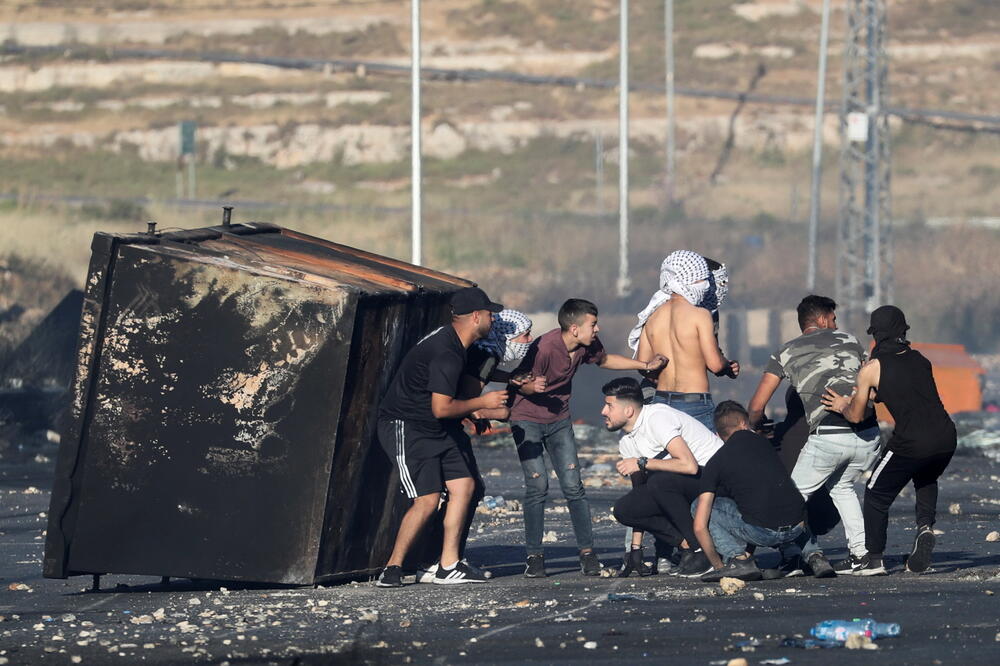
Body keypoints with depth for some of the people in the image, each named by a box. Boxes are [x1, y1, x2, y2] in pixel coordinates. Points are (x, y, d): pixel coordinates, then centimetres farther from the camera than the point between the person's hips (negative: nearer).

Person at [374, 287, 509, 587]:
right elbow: (441, 408, -24)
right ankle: (392, 568, -6)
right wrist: (482, 402, -12)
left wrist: (466, 413, 18)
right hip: (406, 428, -10)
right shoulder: (446, 353, -24)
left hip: (434, 430, 10)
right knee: (427, 499, -16)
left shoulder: (449, 340, 9)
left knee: (464, 485, 4)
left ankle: (449, 566, 7)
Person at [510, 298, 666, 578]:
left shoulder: (587, 345, -6)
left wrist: (645, 365, 14)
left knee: (573, 485, -4)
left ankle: (587, 552, -1)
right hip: (527, 420, -5)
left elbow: (604, 360, 17)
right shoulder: (545, 348, -25)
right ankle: (534, 555, -7)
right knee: (537, 484, -14)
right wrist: (533, 387, -38)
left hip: (558, 419, 5)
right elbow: (521, 385, -15)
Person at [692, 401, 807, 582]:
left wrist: (717, 565, 19)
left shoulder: (715, 463, 8)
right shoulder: (763, 443, 20)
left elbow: (700, 526, 5)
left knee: (700, 505, 13)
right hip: (797, 528, 5)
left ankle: (738, 559, -3)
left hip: (763, 532, -5)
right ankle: (792, 554, 18)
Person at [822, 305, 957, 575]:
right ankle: (925, 526, 9)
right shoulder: (920, 360, 14)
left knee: (877, 493, 15)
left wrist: (843, 406, 29)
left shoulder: (871, 369, -1)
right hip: (946, 437, 5)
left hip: (911, 443, -5)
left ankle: (873, 558, 15)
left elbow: (856, 416, 7)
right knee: (926, 480, 33)